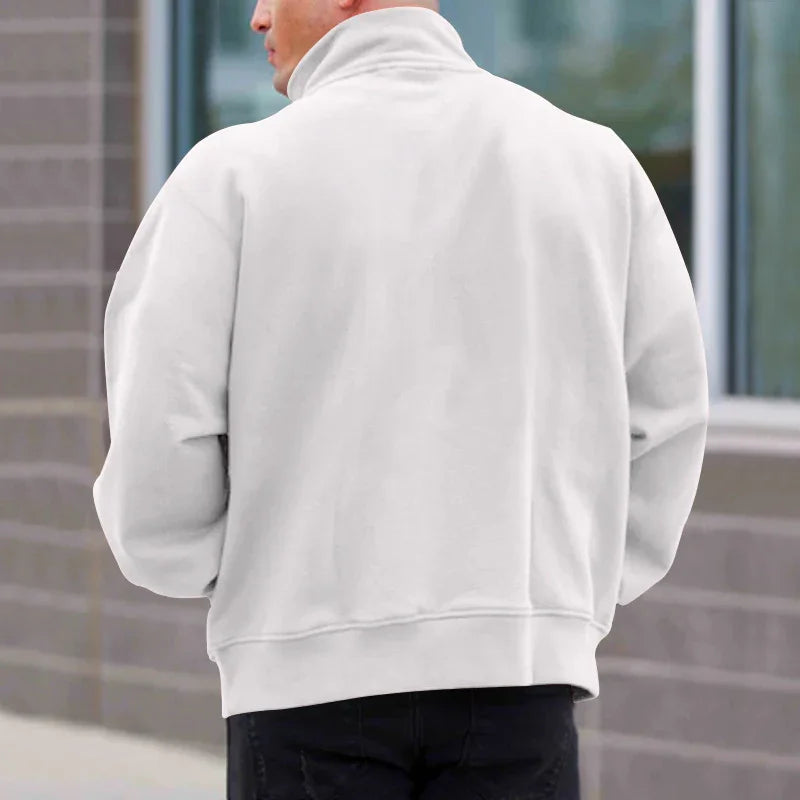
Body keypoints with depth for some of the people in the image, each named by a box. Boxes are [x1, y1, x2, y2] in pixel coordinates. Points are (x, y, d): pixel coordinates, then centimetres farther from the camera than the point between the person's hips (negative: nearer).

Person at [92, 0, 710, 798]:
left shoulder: (236, 172, -5)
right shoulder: (591, 159, 5)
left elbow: (159, 442, -8)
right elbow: (665, 418, 7)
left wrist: (176, 556, 13)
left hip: (313, 674, -2)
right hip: (512, 671, 2)